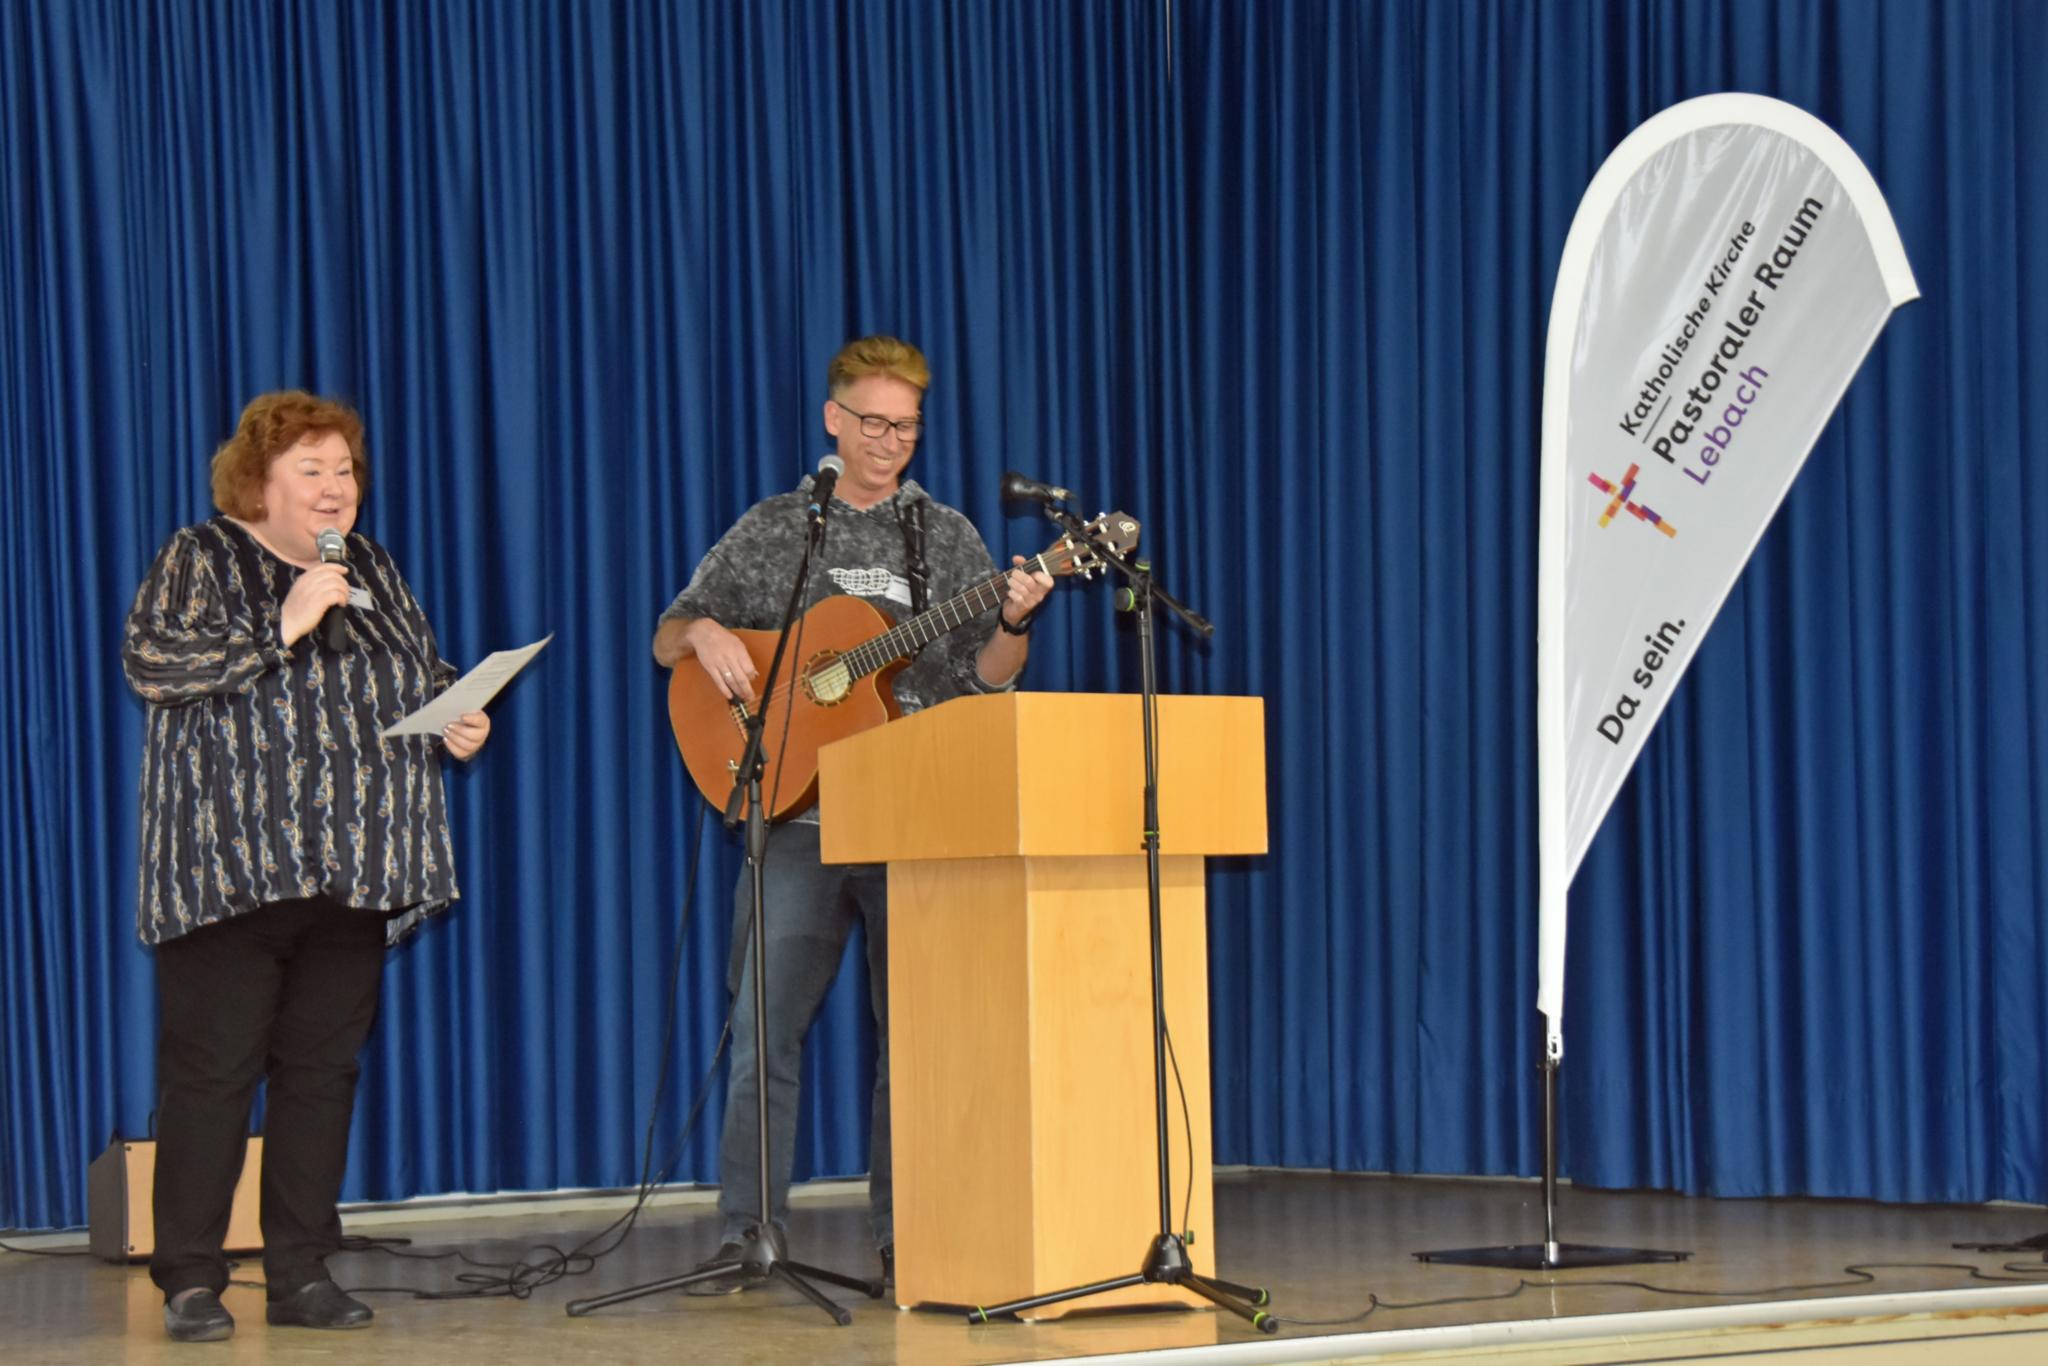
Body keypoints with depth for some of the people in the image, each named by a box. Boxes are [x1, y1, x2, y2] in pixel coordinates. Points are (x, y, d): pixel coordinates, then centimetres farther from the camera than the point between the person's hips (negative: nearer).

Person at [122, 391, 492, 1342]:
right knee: (211, 1071, -6)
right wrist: (279, 630, -19)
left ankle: (302, 1276, 12)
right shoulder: (200, 559, 0)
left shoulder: (371, 569, 17)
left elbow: (427, 673, 27)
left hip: (353, 872, 6)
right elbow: (149, 660, -14)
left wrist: (458, 719, 6)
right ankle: (190, 1282, -1)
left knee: (323, 1069, 6)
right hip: (231, 868, -5)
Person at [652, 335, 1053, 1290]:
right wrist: (704, 633, -9)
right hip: (798, 812, -1)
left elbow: (987, 676, 7)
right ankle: (746, 1235, 0)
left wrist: (1013, 621, -13)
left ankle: (902, 1236, 8)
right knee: (763, 1029, -5)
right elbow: (668, 642, 12)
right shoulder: (773, 530, 10)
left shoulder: (946, 537, 11)